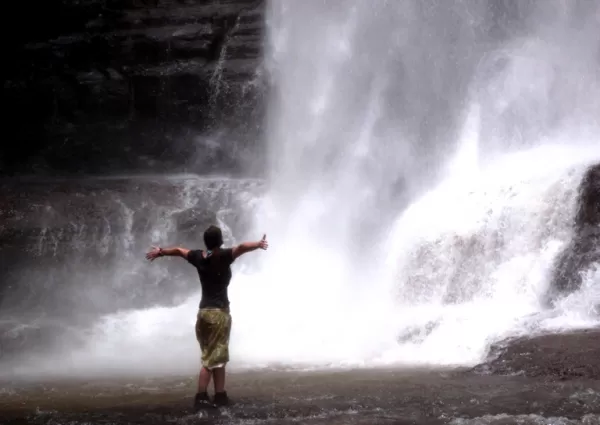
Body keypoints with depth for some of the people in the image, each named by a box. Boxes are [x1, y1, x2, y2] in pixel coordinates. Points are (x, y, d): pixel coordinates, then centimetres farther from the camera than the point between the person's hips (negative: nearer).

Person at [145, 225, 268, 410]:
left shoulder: (198, 256, 6)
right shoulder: (224, 256, -12)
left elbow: (178, 250, 23)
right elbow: (241, 247, -32)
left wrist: (160, 252, 39)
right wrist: (258, 244, -47)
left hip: (204, 311, 7)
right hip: (218, 312, -7)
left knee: (218, 356, 15)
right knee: (212, 358, -2)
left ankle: (220, 395, 17)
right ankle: (201, 397, 0)